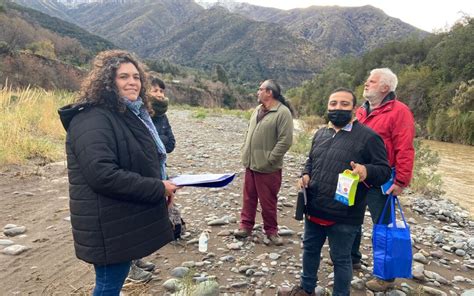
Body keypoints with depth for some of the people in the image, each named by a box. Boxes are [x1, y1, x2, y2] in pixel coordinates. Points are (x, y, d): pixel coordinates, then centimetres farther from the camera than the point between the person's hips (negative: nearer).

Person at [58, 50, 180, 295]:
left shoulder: (131, 114, 12)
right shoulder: (93, 120, -19)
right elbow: (102, 174, -30)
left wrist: (161, 187, 5)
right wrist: (157, 188, -22)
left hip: (127, 219, 9)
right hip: (109, 225, -9)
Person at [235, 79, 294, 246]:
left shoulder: (283, 112, -14)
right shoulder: (258, 110, 11)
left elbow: (285, 140, -19)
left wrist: (269, 159, -19)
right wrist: (245, 152, 10)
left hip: (268, 168, -7)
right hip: (251, 164, 7)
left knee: (268, 201, 6)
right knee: (249, 197, 16)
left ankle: (271, 230, 24)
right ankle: (246, 226, 30)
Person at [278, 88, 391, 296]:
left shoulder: (368, 137, -11)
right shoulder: (320, 134, 9)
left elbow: (384, 170, -10)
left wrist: (366, 171, -31)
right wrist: (306, 175, 1)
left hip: (344, 216, -7)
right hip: (314, 210, 7)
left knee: (340, 258, 11)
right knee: (310, 249, 23)